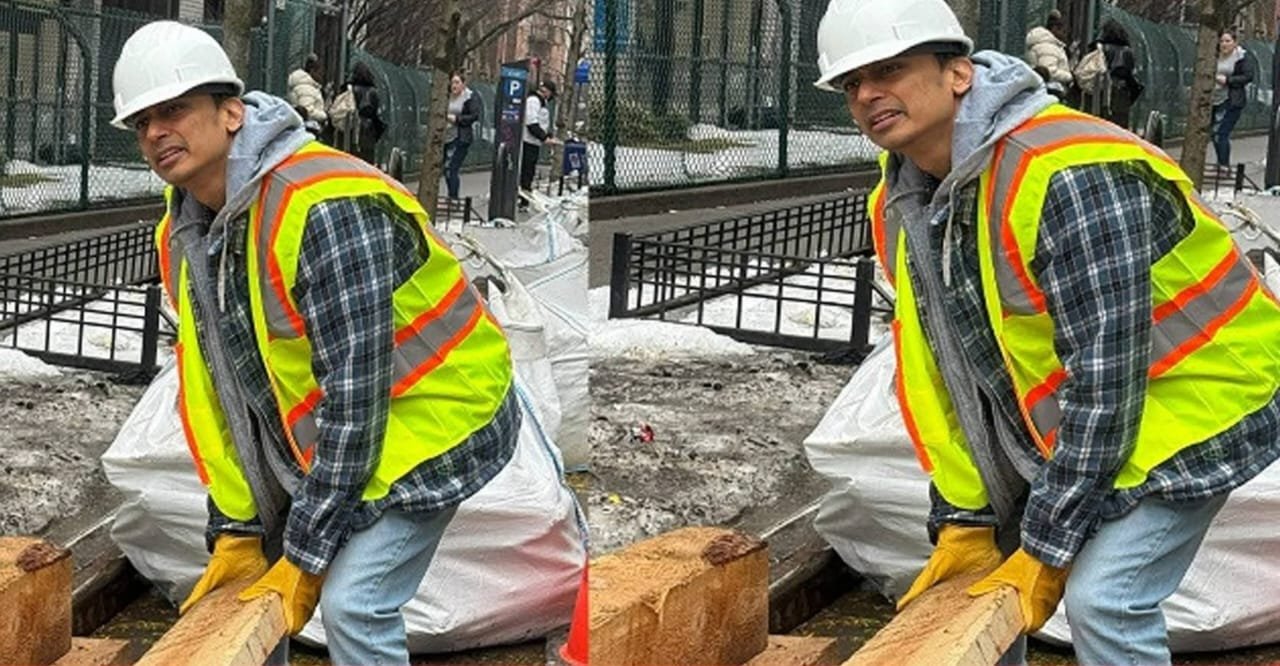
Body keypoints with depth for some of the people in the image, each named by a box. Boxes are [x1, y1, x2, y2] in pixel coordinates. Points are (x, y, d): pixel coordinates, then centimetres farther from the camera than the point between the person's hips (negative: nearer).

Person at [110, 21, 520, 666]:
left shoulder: (325, 208, -30)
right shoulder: (183, 234, -2)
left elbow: (354, 393, -29)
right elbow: (212, 389, 5)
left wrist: (306, 555, -25)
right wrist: (237, 528, -1)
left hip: (426, 417, -9)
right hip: (313, 434, 9)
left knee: (353, 605, -21)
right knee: (244, 585, 11)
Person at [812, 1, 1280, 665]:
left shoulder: (1070, 177, -31)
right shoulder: (902, 203, -3)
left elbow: (1105, 376, -30)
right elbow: (938, 368, 3)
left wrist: (1046, 548, -26)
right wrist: (963, 518, -2)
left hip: (1187, 401, -9)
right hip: (1052, 420, 9)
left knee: (1102, 601, -22)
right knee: (974, 576, 9)